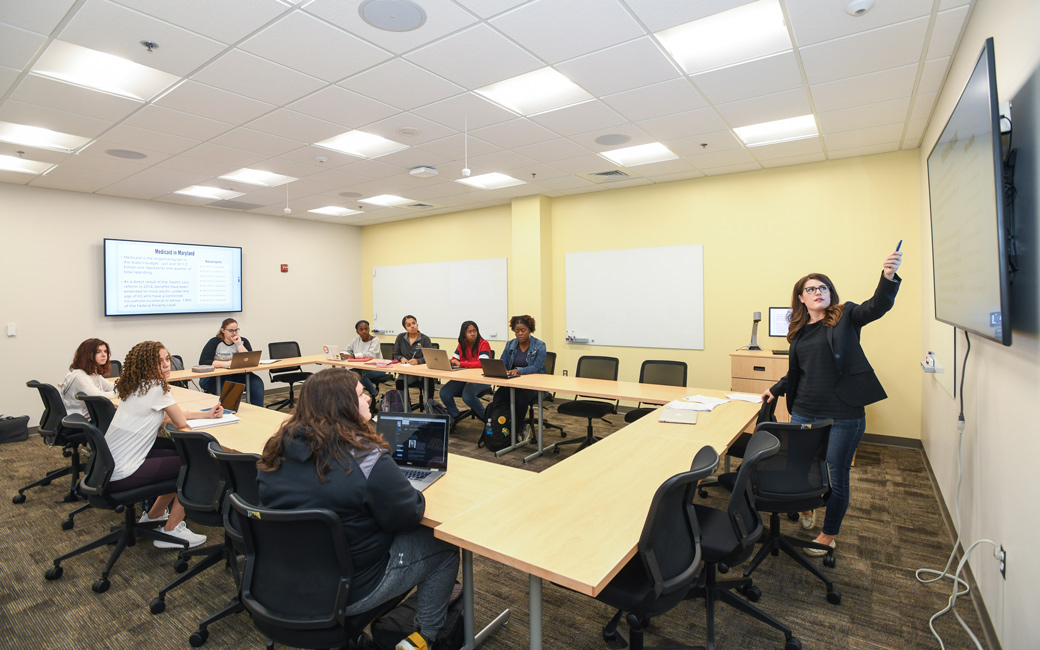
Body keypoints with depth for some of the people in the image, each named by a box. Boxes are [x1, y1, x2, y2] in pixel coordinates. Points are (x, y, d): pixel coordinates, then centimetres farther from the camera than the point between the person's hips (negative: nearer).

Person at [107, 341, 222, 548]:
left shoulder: (139, 386, 8)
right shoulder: (155, 387, -19)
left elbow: (171, 415, 16)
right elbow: (181, 423, -13)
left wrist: (207, 414, 10)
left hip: (109, 467, 9)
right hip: (122, 475, -9)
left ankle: (154, 516, 31)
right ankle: (172, 531, 5)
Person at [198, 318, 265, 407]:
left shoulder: (243, 341, 6)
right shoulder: (214, 342, 0)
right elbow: (202, 362, -14)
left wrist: (239, 344, -12)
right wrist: (226, 364, -26)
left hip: (237, 376, 2)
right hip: (215, 378, -2)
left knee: (257, 382, -25)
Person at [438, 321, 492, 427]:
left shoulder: (483, 344, -9)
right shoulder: (462, 345, 10)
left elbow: (482, 363, -23)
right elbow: (453, 360, 10)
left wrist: (461, 364, -24)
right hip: (463, 378, 6)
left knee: (467, 395, -33)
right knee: (444, 393, -17)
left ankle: (484, 416, -2)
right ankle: (454, 417, 11)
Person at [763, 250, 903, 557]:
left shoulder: (845, 318, -1)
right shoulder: (799, 330, 10)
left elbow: (878, 306, -21)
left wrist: (889, 277, -36)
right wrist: (776, 389, 19)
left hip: (843, 416, -4)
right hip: (803, 413, 4)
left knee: (836, 475, 8)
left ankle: (829, 535, 28)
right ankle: (807, 508, 45)